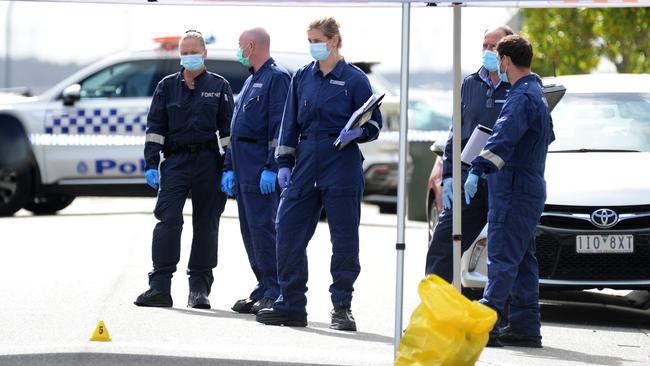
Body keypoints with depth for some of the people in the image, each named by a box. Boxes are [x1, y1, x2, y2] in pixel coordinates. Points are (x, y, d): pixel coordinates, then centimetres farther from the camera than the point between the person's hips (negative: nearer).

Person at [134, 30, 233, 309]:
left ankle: (199, 289, 10)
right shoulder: (167, 86, 10)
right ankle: (160, 286, -10)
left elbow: (228, 129, 6)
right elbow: (155, 127, 8)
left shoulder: (219, 86, 7)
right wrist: (151, 164, -1)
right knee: (168, 220, -11)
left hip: (208, 161, 0)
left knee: (206, 224, 4)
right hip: (175, 161, 0)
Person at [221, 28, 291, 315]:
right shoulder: (251, 81, 22)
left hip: (262, 170, -10)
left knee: (263, 227, -12)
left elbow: (279, 126, -17)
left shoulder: (277, 78, -8)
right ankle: (264, 289, 14)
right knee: (250, 229, 10)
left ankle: (275, 293, -12)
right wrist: (229, 167, 19)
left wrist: (271, 168, -22)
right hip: (244, 168, 10)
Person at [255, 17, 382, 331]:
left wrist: (356, 133, -21)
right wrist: (284, 162, 8)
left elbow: (374, 123, 0)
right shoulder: (302, 77, 12)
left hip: (342, 166, -5)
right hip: (306, 162, 5)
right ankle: (291, 305, 8)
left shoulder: (354, 79, -1)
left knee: (344, 236, -2)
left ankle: (342, 308, 6)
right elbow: (290, 123, 15)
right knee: (288, 231, 0)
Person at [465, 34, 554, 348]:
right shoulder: (536, 92, 18)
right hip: (530, 186, 10)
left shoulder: (522, 96, -15)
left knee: (502, 258, -13)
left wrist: (477, 170, -38)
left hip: (514, 189, -10)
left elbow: (503, 137, -30)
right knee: (522, 260, 11)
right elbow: (548, 135, 33)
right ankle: (525, 326, 13)